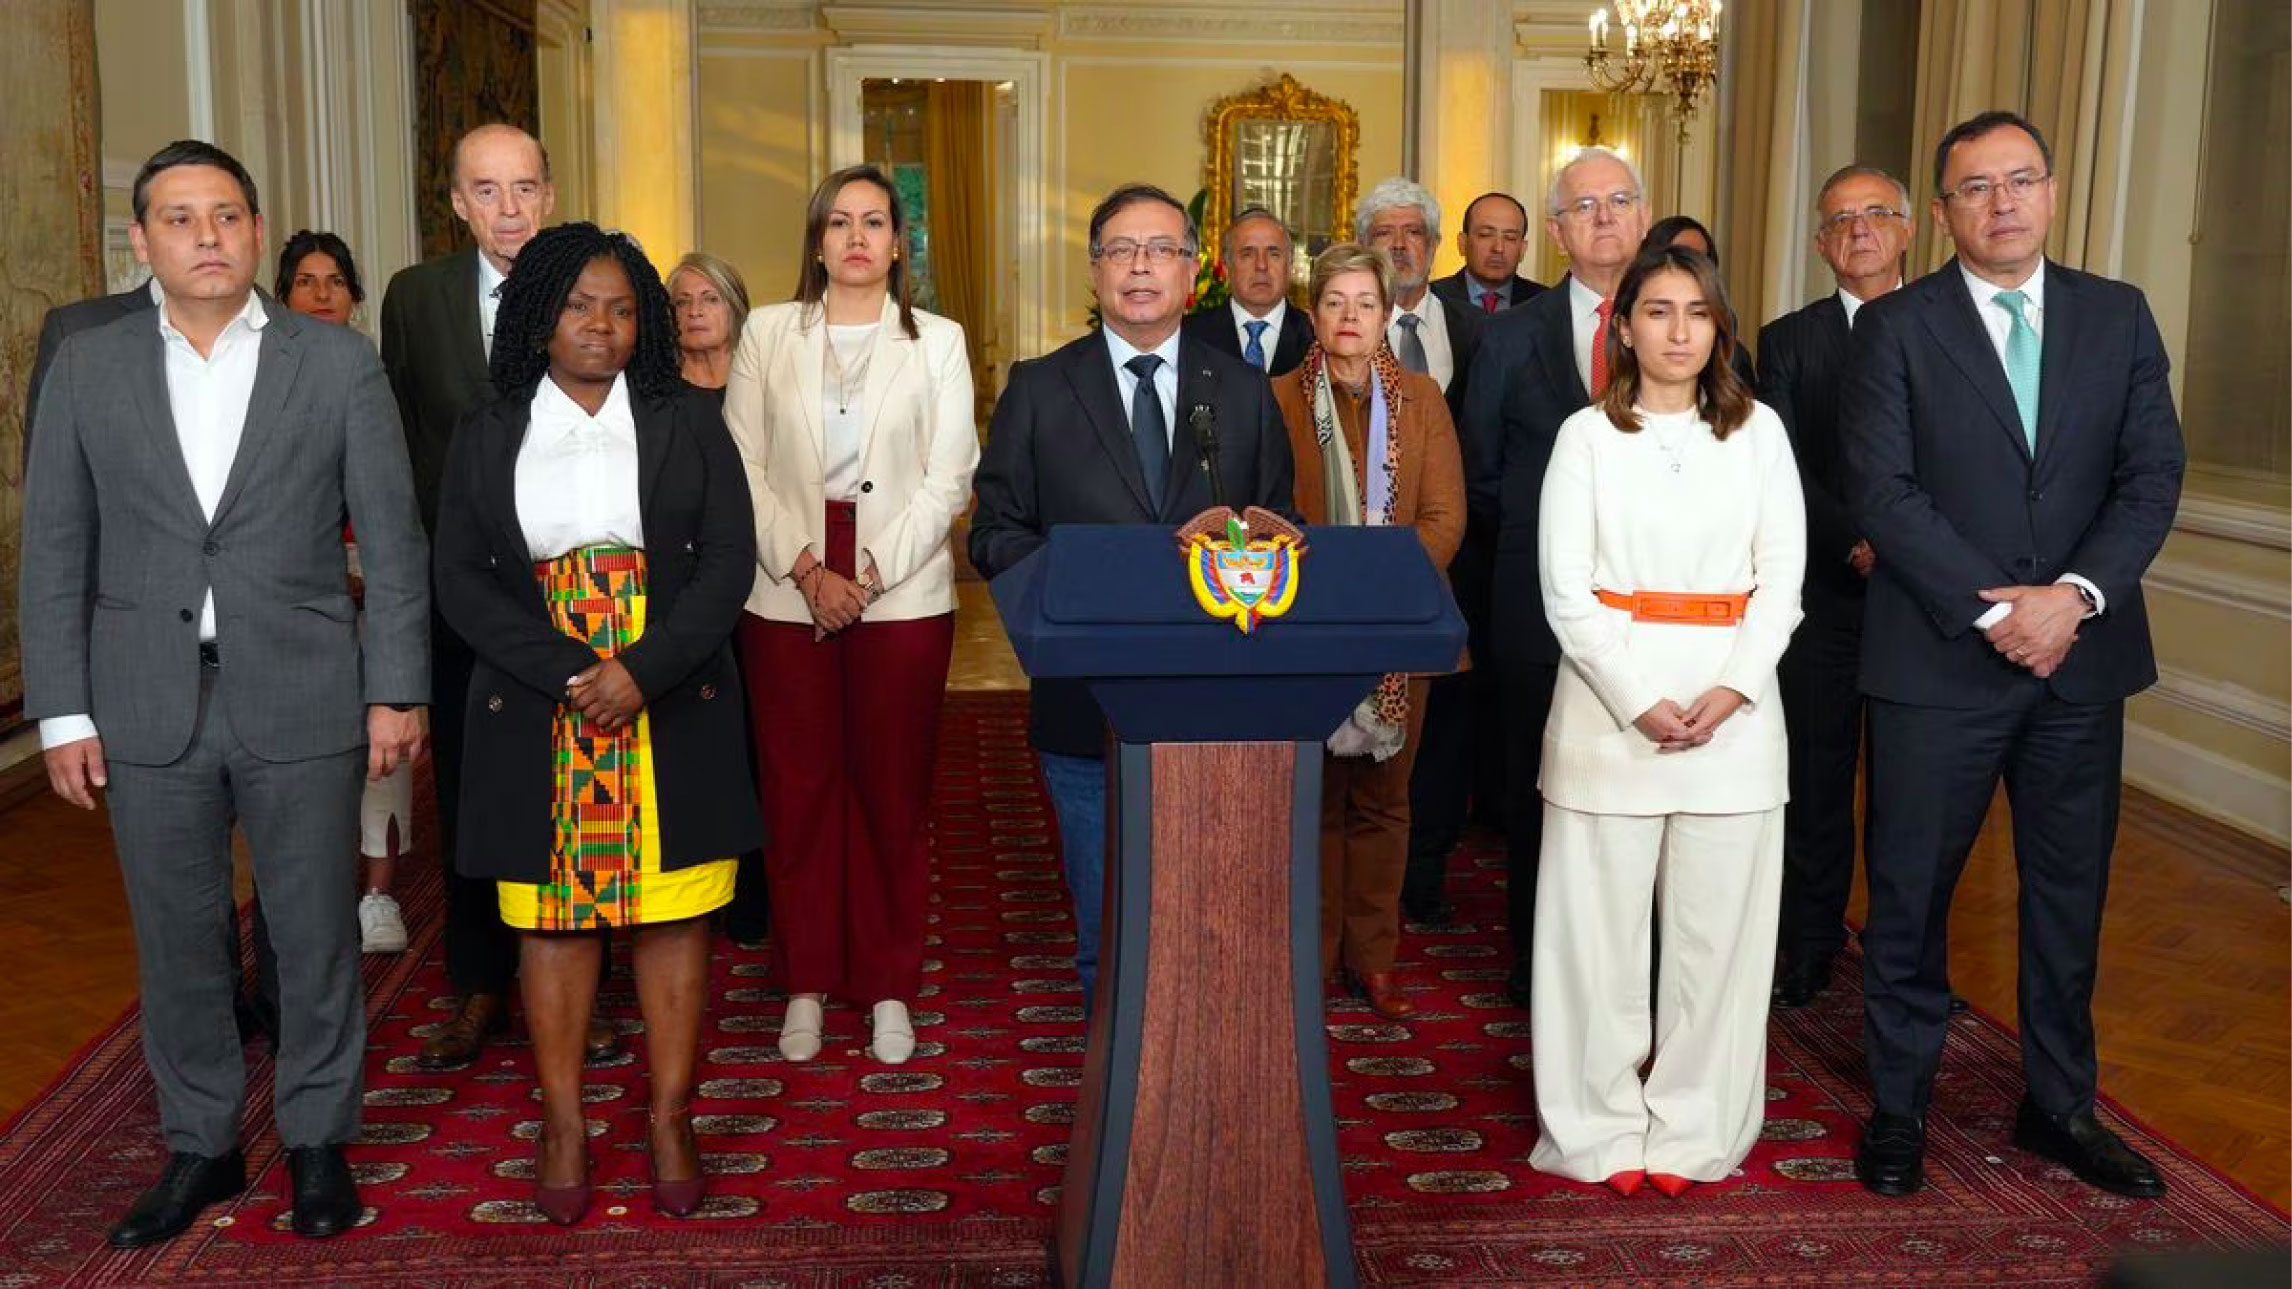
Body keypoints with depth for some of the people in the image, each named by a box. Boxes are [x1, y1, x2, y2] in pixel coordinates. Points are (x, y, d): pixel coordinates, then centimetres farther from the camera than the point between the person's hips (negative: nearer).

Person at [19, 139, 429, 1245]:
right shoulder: (85, 368, 4)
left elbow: (392, 539, 0)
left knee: (316, 936, 8)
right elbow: (53, 554, 5)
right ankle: (199, 1145, 29)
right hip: (148, 709, 2)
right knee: (176, 941, 12)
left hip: (303, 705, -1)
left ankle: (318, 1138, 26)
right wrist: (62, 714, 1)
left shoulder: (338, 362, 0)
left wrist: (395, 691, -3)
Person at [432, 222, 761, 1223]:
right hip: (536, 714, 1)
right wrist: (566, 676, -12)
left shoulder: (687, 424, 6)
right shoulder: (486, 436, 8)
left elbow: (729, 559, -1)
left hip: (670, 709, 0)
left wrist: (642, 671, -14)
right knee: (551, 915, 4)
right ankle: (562, 1127, 13)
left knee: (674, 913, 2)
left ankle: (670, 1121, 12)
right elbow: (460, 579, 1)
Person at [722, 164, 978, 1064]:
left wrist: (870, 575, -11)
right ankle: (807, 983, 17)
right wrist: (808, 570, -10)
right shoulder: (767, 333, 7)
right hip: (787, 594, 1)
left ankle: (889, 986, 15)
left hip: (903, 595, -1)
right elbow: (743, 468, 1)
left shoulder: (938, 342, 5)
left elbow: (949, 478, -1)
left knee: (894, 790, 3)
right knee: (796, 788, 5)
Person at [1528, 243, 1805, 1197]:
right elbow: (1565, 588, -3)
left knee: (1717, 923, 4)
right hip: (1610, 699, -1)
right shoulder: (1587, 435, 3)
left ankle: (1693, 1129, 15)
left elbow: (1783, 578, 4)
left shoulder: (1758, 432, 8)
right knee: (1601, 918, 2)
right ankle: (1601, 1128, 13)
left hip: (1733, 705, 2)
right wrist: (1639, 700, -13)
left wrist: (1731, 691, -11)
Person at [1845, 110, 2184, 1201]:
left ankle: (2061, 1106, 29)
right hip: (1938, 660, -3)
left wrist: (2074, 595, -14)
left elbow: (2152, 478, 1)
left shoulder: (2119, 316, 8)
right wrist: (1993, 612, -16)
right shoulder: (1895, 326, -2)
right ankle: (1897, 1108, 21)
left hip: (2081, 659, 3)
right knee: (1910, 893, 6)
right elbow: (1884, 491, -10)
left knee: (2070, 893, 13)